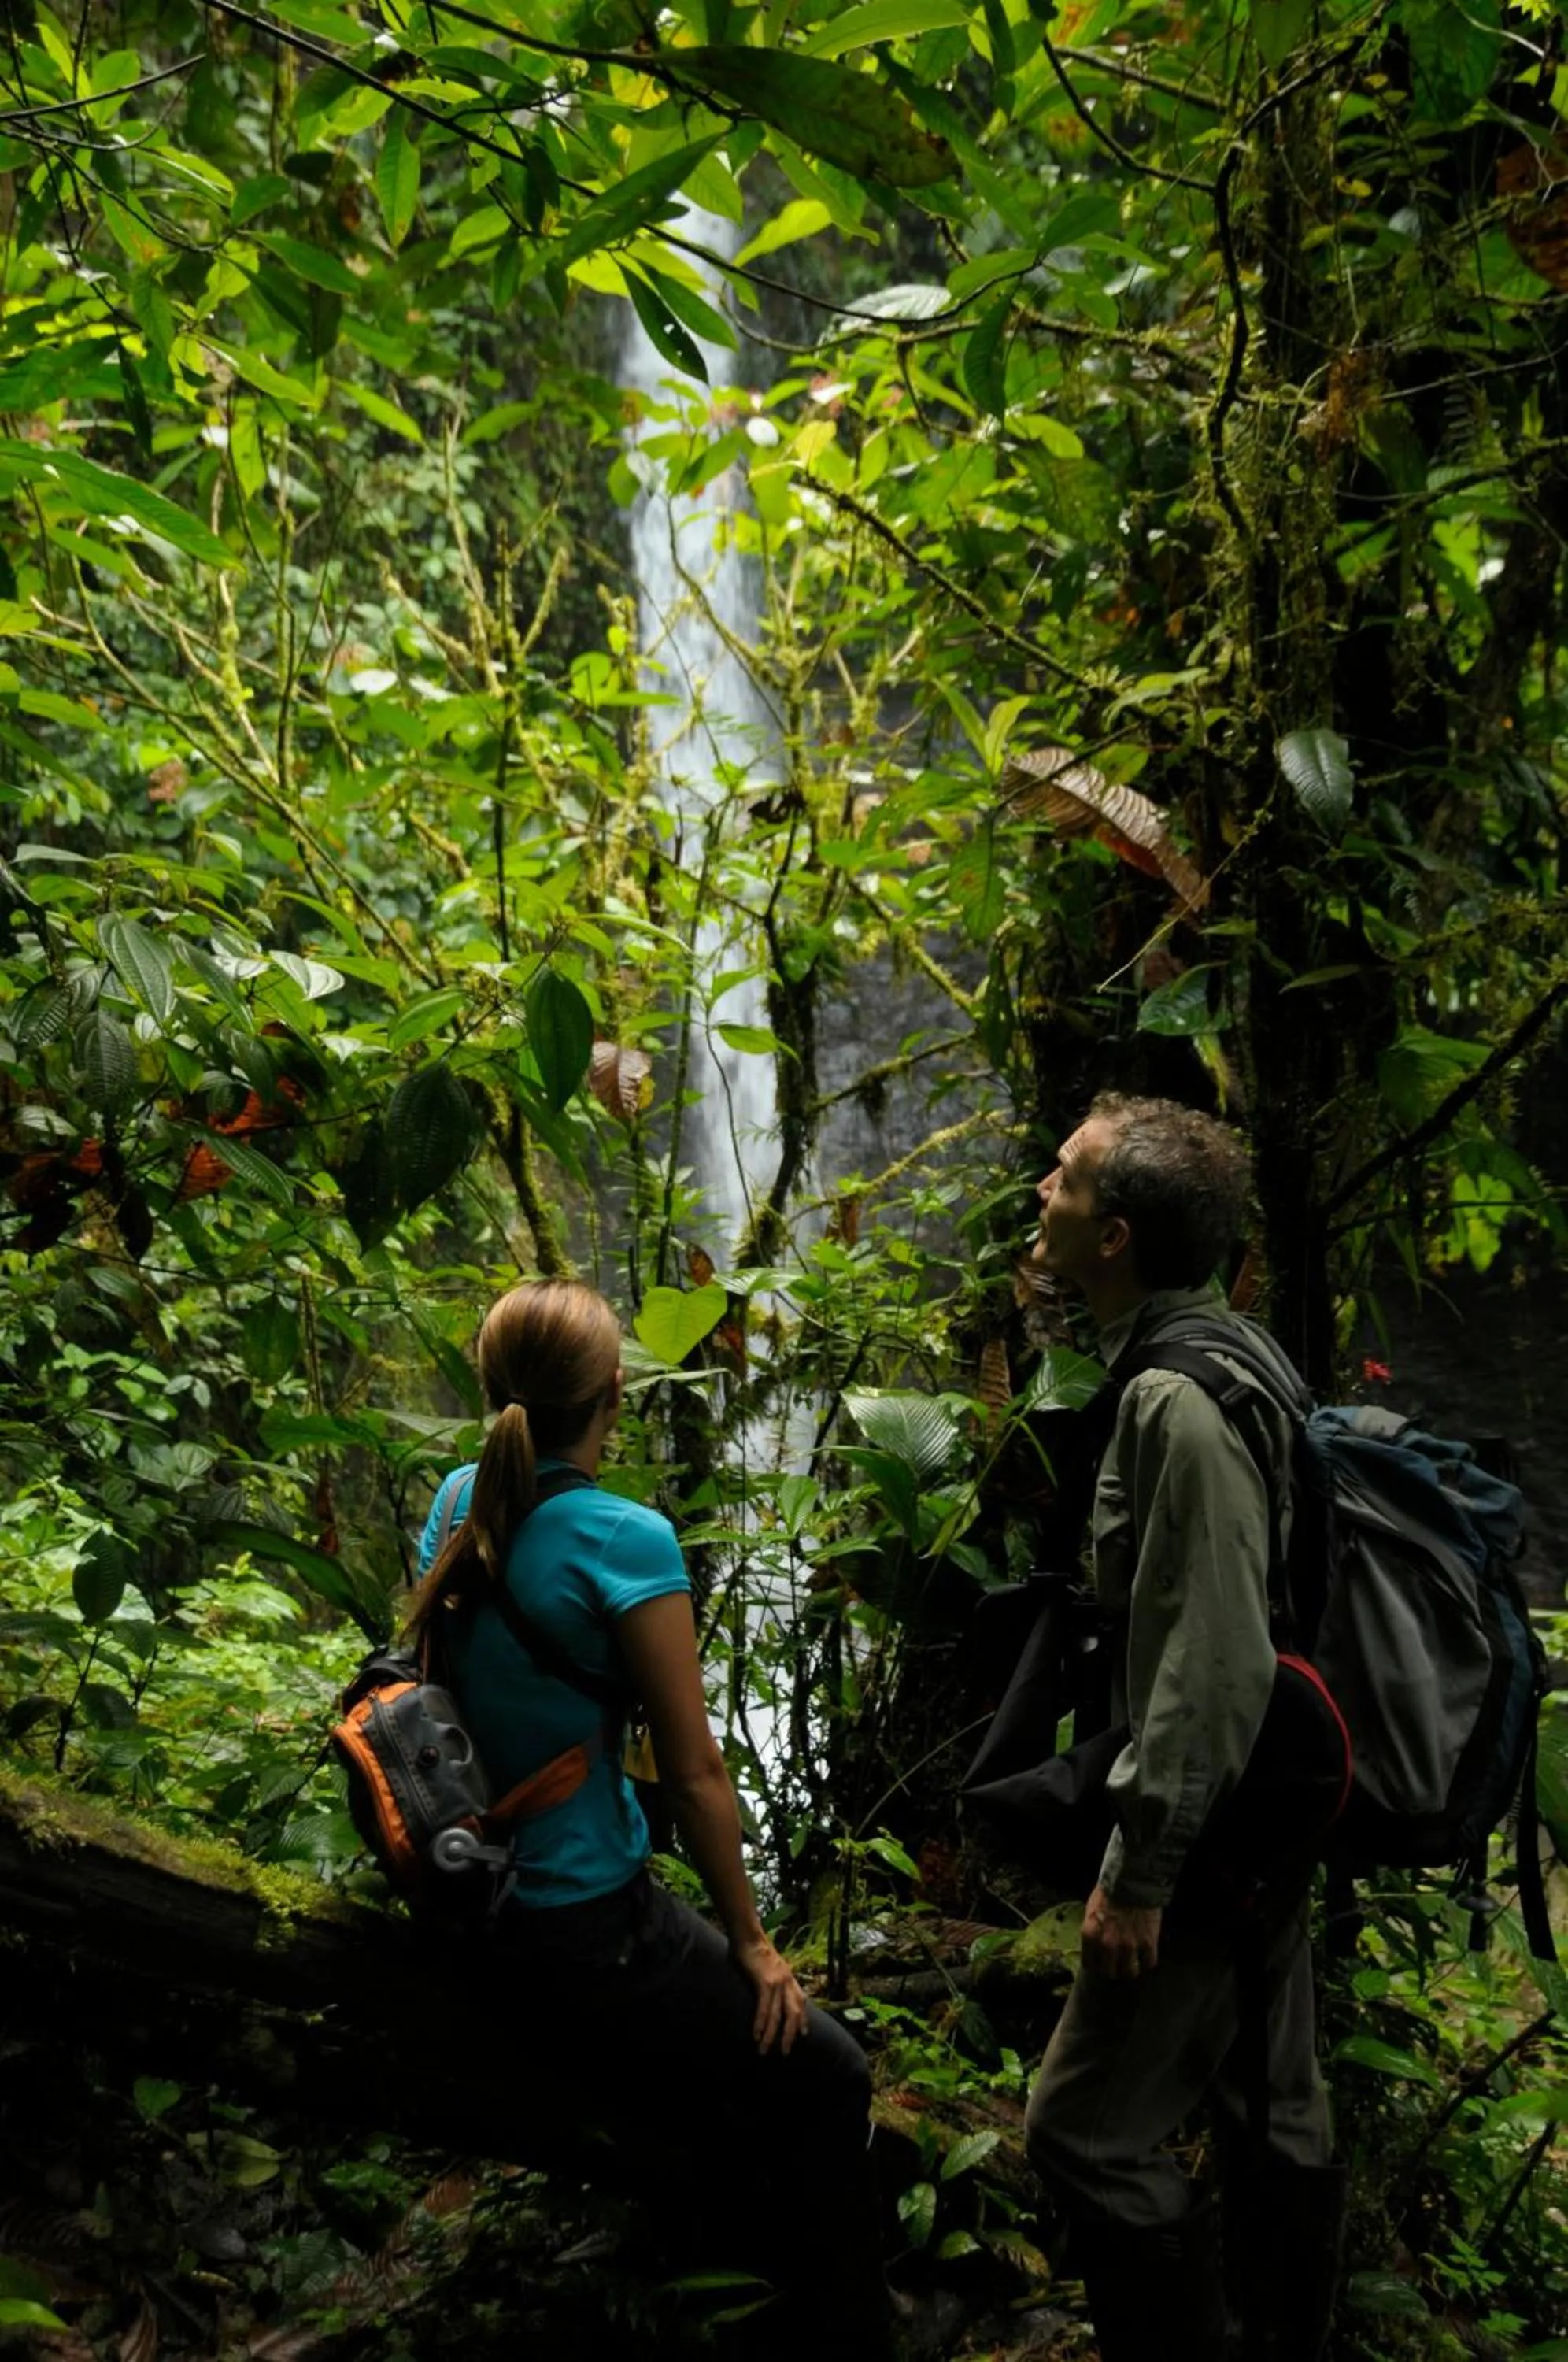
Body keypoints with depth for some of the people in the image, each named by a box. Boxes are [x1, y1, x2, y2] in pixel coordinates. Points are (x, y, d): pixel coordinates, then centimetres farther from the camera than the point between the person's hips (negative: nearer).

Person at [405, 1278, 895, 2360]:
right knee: (828, 2077, 7)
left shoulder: (459, 1499, -1)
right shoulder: (624, 1540, -21)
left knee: (733, 2027, 25)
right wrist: (750, 1939, -5)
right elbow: (695, 1773, -14)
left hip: (473, 1900, 8)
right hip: (582, 1934, -8)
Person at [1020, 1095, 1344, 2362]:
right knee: (1274, 2117, 17)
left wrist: (1141, 1869, -21)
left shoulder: (1180, 1401, -22)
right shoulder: (1230, 1362, 8)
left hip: (1204, 1836, -10)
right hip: (1270, 1822, 10)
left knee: (1089, 2129, -2)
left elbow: (1212, 1664, -26)